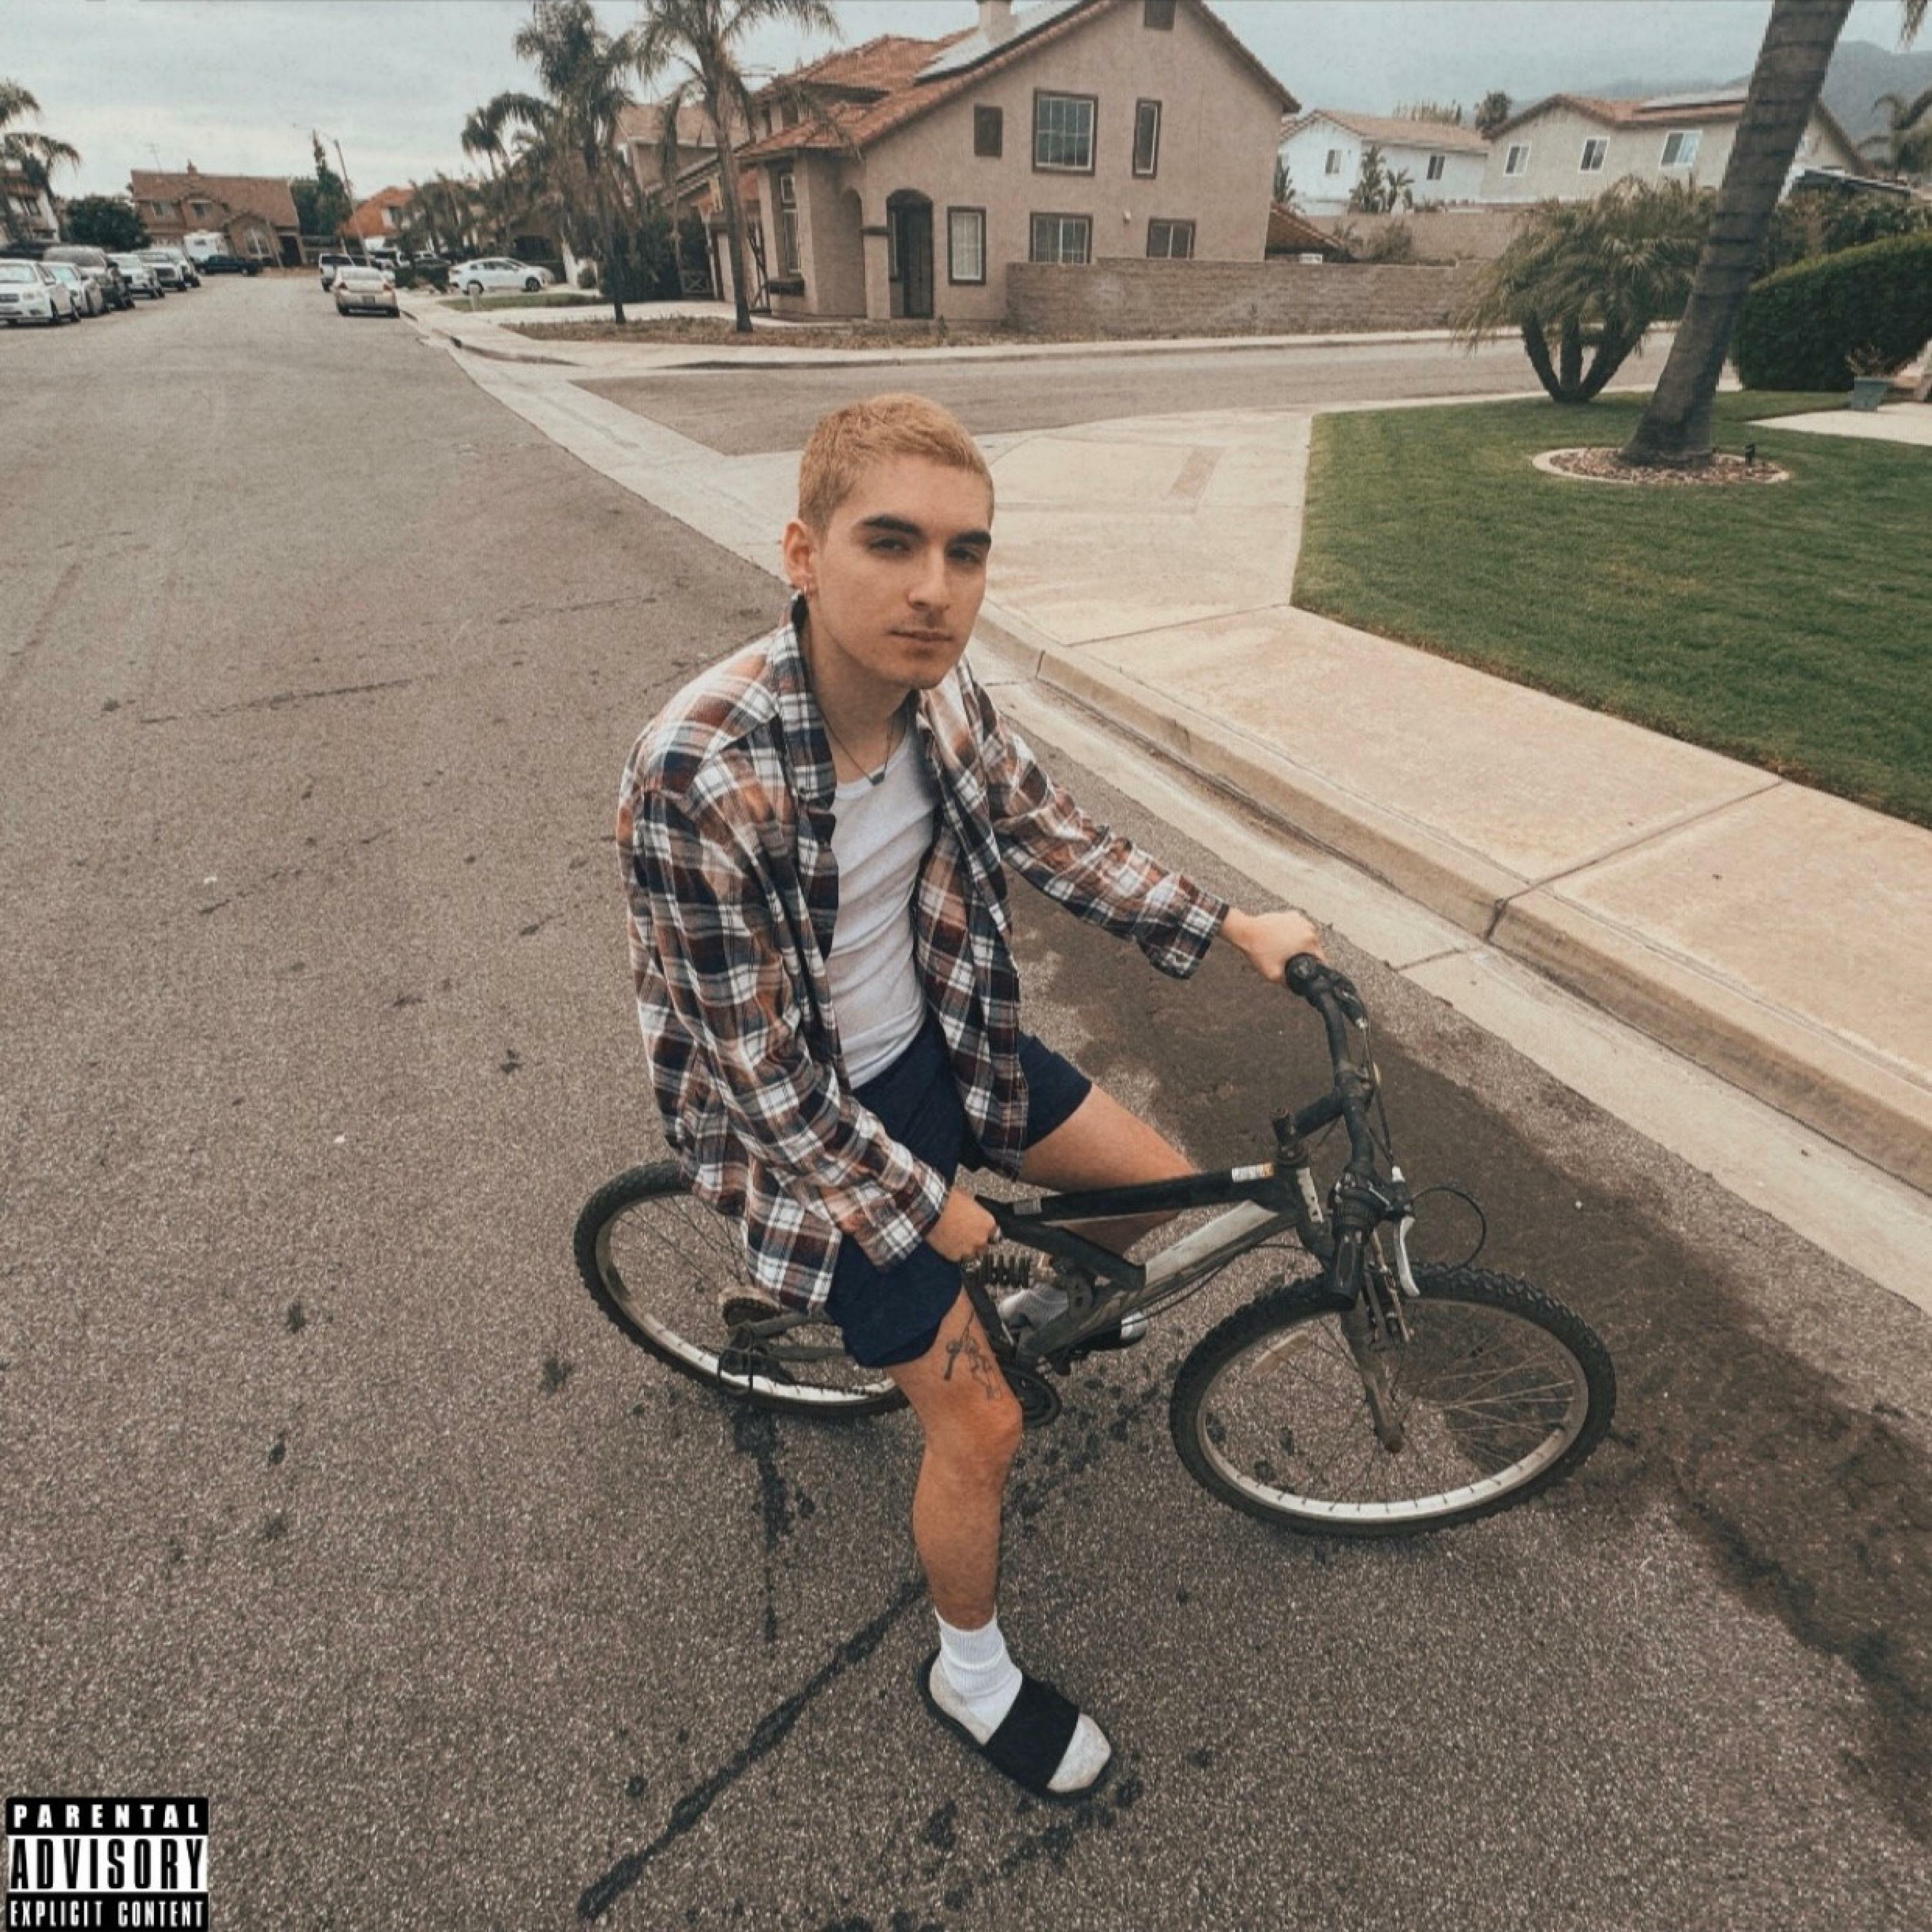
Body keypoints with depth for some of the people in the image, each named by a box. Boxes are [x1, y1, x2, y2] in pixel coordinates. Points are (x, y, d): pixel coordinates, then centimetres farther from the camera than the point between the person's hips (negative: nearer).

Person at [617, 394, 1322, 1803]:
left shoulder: (941, 693, -11)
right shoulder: (699, 778, -32)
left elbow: (1054, 836, 4)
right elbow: (768, 1073, -25)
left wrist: (1232, 928, 3)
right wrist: (928, 1209, -14)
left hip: (937, 1040, 6)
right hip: (811, 1121, -6)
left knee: (1164, 1183, 10)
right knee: (982, 1426, 1)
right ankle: (972, 1674, 35)